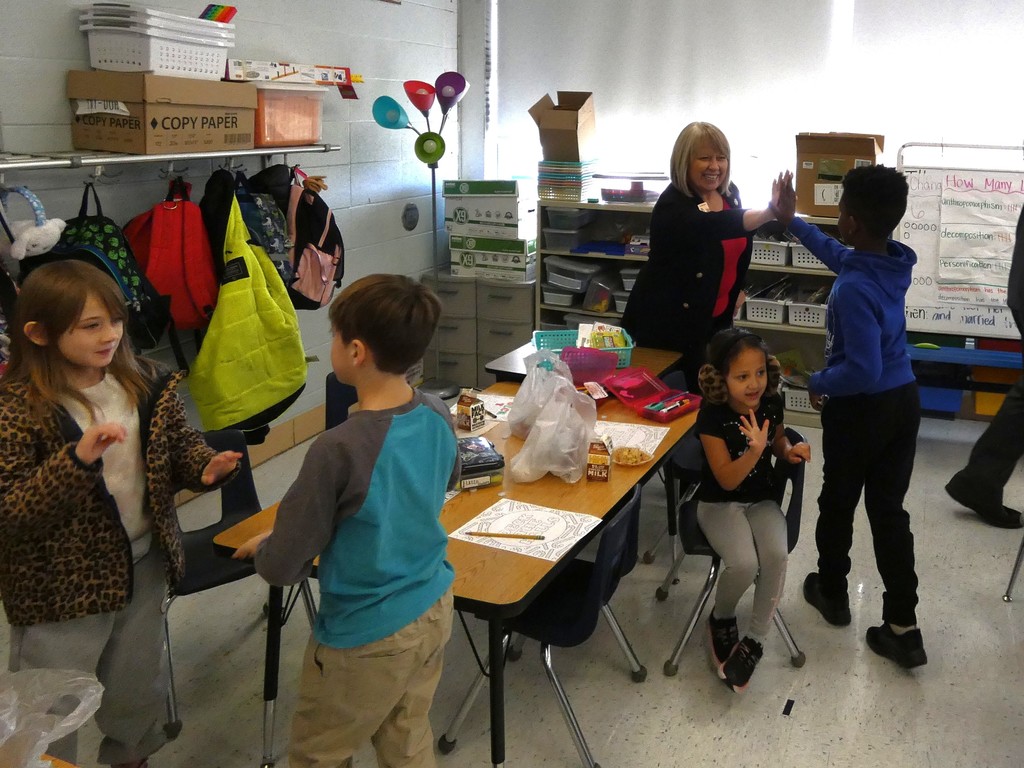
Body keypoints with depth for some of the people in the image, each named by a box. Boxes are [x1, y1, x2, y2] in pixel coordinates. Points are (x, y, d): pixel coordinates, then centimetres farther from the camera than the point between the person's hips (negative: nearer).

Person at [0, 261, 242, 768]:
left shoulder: (146, 384, -6)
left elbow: (179, 444, 4)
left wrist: (206, 466, -18)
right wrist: (77, 460, -37)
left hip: (142, 566, 5)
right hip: (58, 587, -5)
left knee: (138, 688, 27)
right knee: (49, 712, 14)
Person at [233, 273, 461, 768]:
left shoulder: (339, 450, -30)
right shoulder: (438, 417, -9)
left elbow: (282, 568, -21)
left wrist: (263, 547, 1)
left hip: (368, 638, -6)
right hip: (434, 610, 6)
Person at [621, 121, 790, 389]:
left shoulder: (729, 194, 0)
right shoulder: (673, 205, -24)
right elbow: (711, 226, -45)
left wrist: (735, 290, 18)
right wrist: (769, 213, -57)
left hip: (715, 317, 7)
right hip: (668, 319, -6)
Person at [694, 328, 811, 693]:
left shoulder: (771, 403, -8)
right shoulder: (712, 416, -21)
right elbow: (727, 480, -21)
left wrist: (789, 451, -8)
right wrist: (755, 449, -37)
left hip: (762, 499, 4)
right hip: (720, 502, -4)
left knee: (777, 555, -25)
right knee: (744, 563, -28)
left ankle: (755, 641, -5)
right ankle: (721, 619, 7)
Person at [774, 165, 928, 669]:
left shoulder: (854, 288, -28)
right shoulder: (895, 263, -1)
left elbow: (863, 369, -30)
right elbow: (839, 254, 19)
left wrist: (818, 383, -12)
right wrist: (792, 222, 28)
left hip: (861, 408, -7)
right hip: (904, 400, 7)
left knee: (838, 503, 16)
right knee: (890, 512, 11)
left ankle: (832, 593, 38)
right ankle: (904, 628, 14)